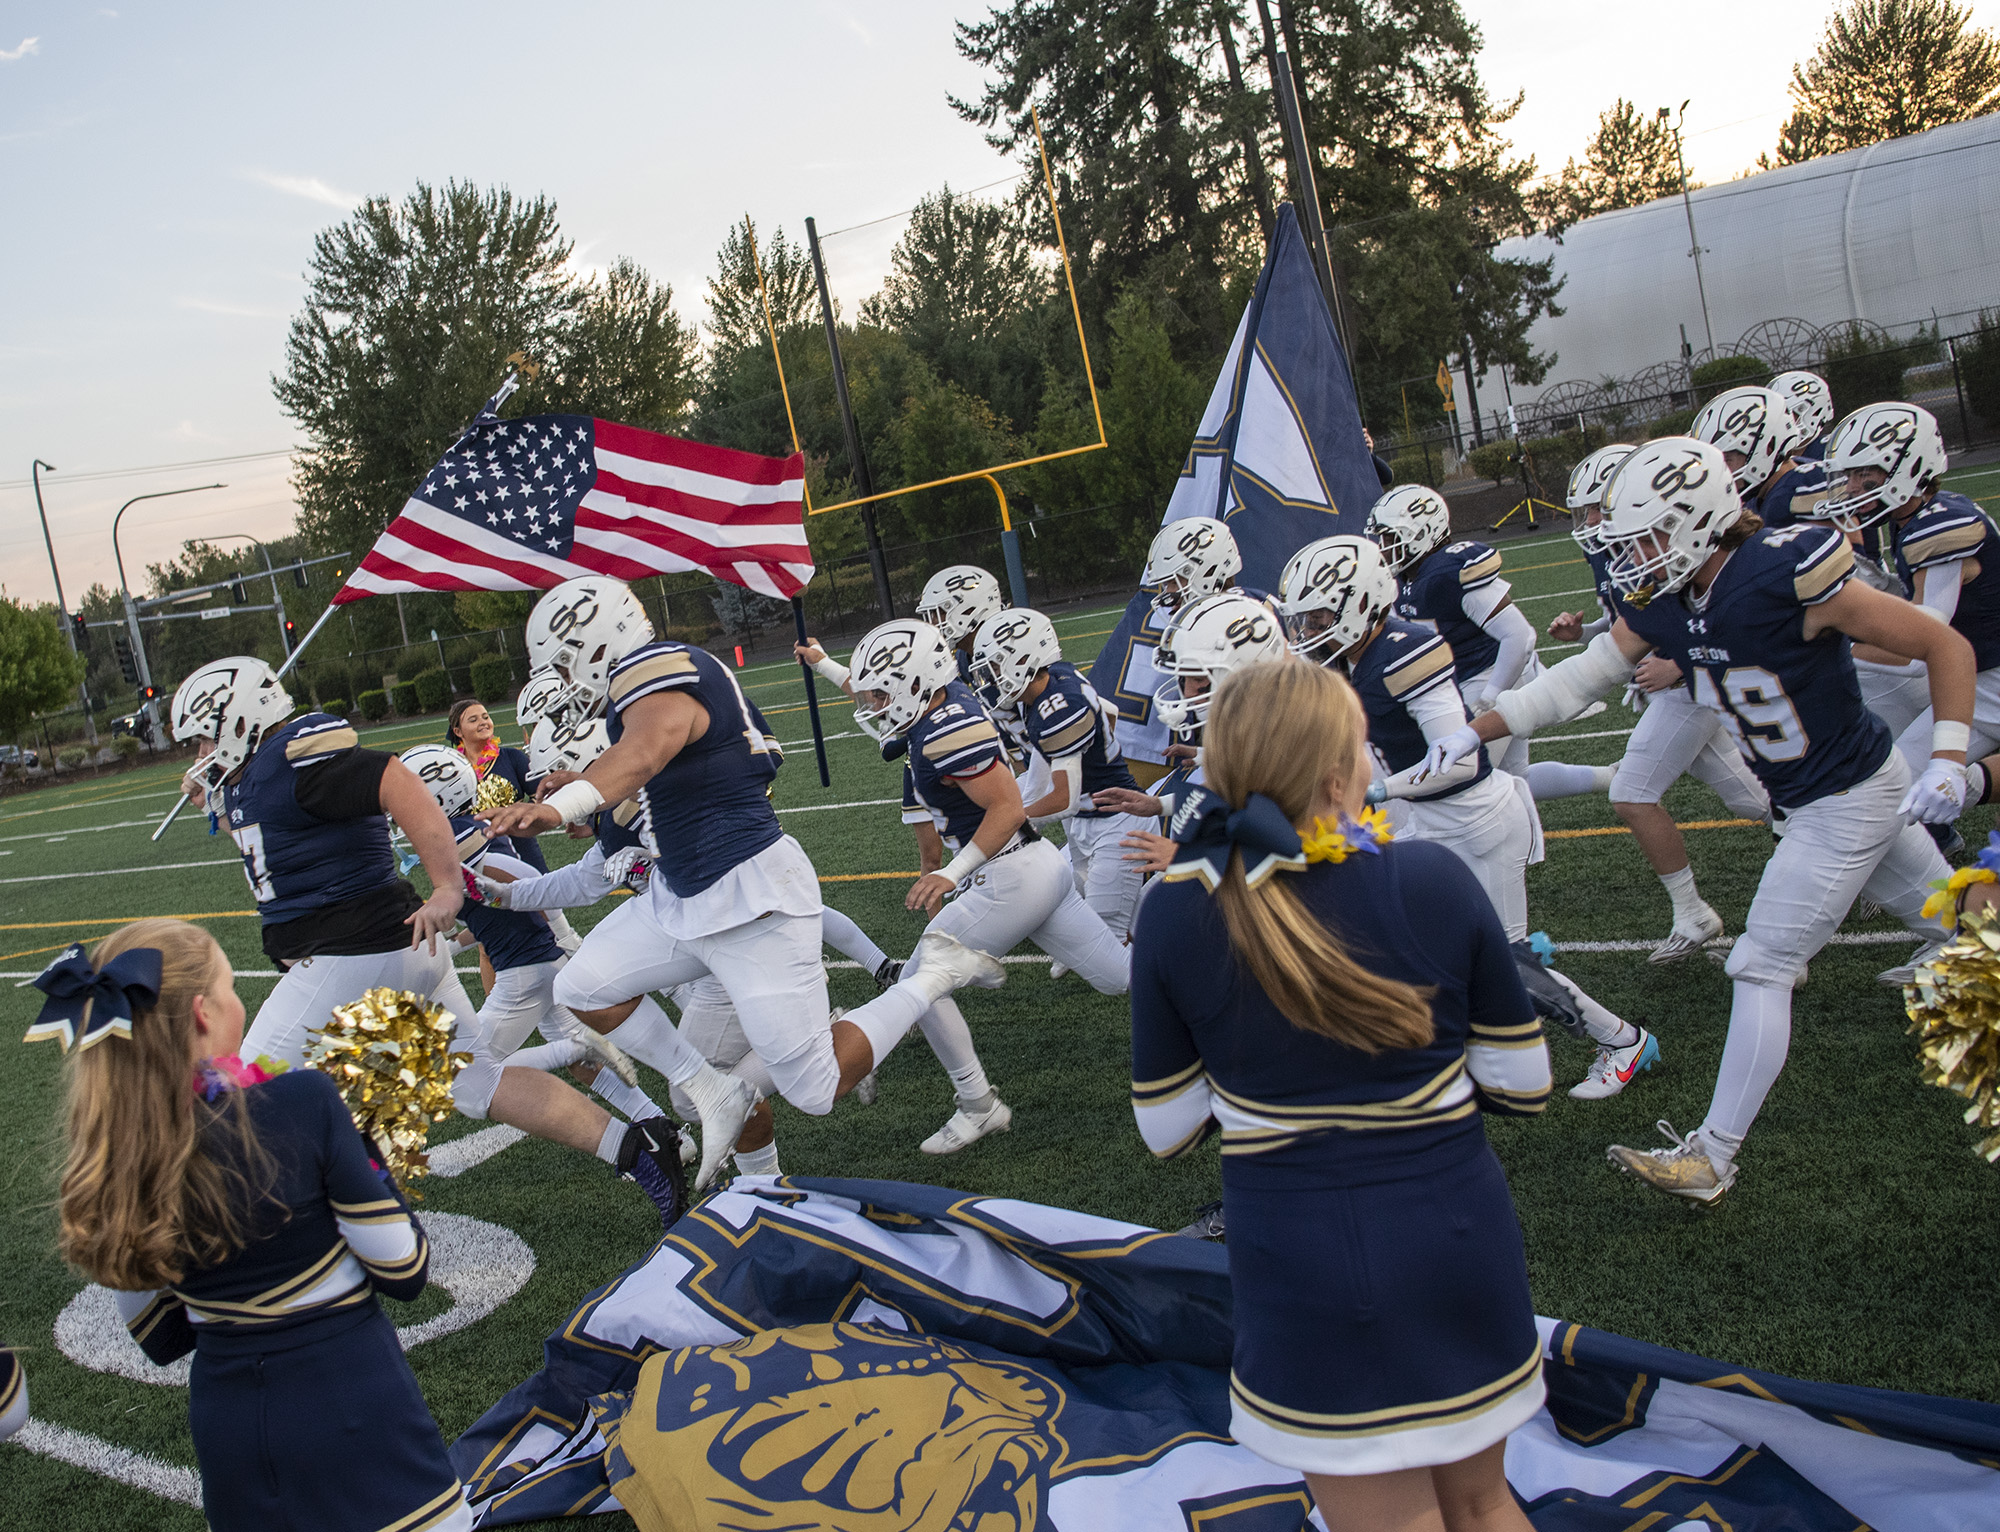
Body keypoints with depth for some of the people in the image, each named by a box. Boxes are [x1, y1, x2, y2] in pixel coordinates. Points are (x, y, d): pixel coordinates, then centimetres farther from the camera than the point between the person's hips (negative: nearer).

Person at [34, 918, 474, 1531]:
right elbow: (404, 1273, -11)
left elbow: (159, 1339, 9)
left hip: (227, 1434, 6)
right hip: (353, 1409, -5)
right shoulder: (304, 1102, -20)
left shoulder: (109, 1161, -4)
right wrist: (365, 1156, 2)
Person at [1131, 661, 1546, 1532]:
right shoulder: (1434, 882, -13)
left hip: (1304, 1271, -1)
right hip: (1456, 1241, 1)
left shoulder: (1175, 917, -12)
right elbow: (1522, 1086, -3)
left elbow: (1168, 1132, -3)